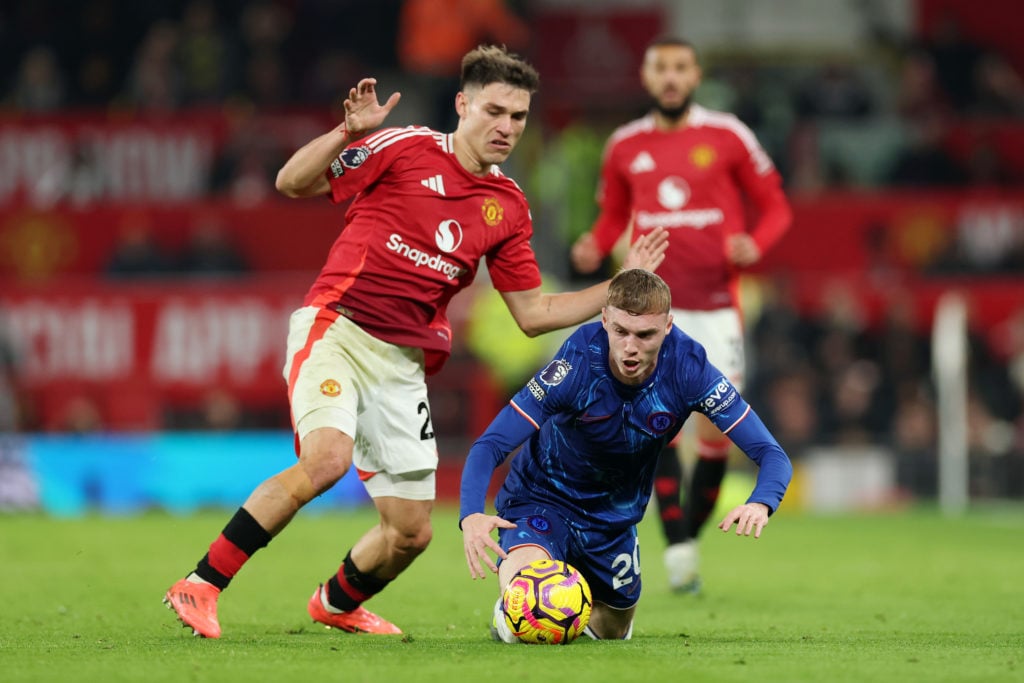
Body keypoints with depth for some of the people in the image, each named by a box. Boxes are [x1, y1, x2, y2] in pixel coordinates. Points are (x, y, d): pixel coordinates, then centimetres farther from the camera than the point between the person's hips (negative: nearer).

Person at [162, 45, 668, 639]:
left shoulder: (508, 207, 12)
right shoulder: (406, 148, -2)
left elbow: (534, 314, 15)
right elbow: (293, 183, -4)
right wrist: (349, 132, -20)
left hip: (403, 363, 5)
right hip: (337, 326, -5)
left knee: (412, 533, 3)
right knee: (327, 458, -32)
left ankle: (338, 602, 36)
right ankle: (202, 586, -23)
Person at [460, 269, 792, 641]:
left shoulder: (688, 369, -24)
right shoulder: (577, 363, -31)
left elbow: (772, 455, -23)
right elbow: (490, 446, -30)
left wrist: (760, 504, -47)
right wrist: (471, 515, -50)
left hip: (616, 516, 4)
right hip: (542, 499, -4)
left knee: (612, 631, 19)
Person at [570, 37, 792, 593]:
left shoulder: (727, 137, 0)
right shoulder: (624, 146, 7)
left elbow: (775, 206, 6)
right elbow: (614, 215, 20)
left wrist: (754, 244, -15)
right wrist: (595, 247, -3)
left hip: (716, 306, 0)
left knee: (716, 433, -3)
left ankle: (691, 536, 15)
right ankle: (677, 548, -18)